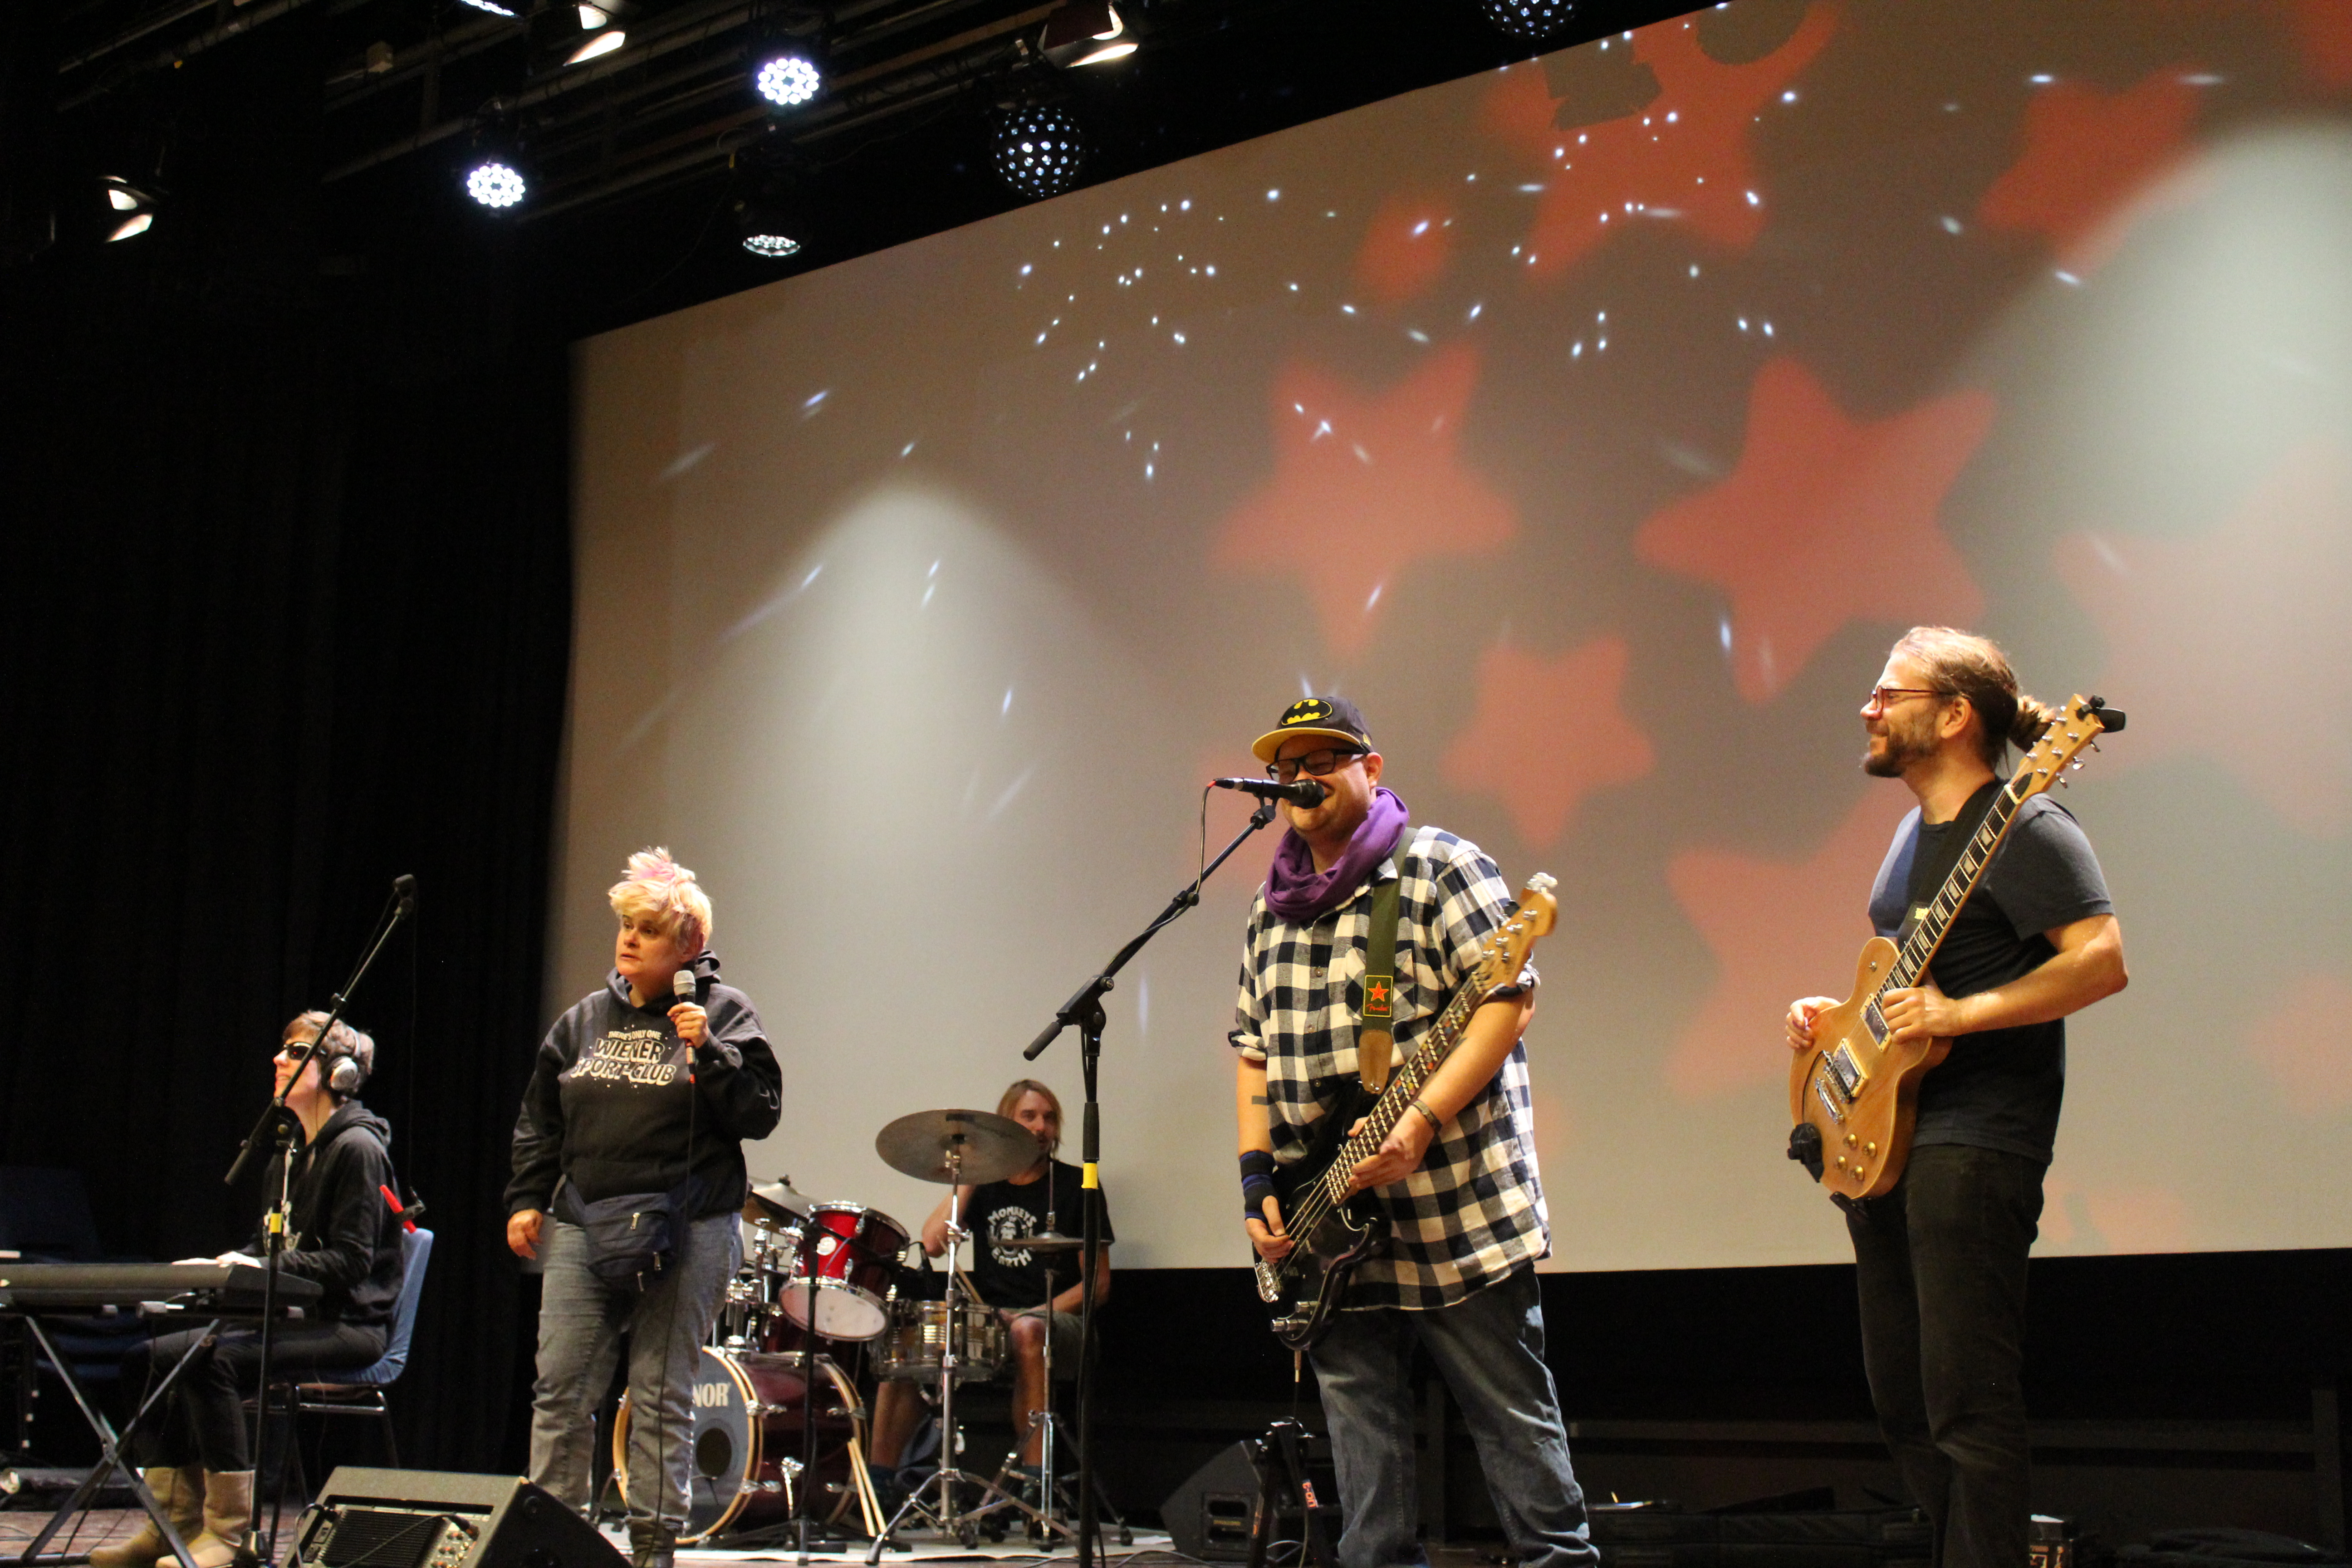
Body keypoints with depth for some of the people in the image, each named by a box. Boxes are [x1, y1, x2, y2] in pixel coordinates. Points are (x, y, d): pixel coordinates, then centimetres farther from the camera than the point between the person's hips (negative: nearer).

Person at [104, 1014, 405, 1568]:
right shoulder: (289, 1157, 17)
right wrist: (220, 1265, -1)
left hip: (348, 1327, -9)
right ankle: (175, 1523, -3)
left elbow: (350, 1262, -17)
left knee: (211, 1361, -30)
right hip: (290, 1317, 9)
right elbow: (265, 1248, 19)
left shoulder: (357, 1149, -11)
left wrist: (263, 1269, -25)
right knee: (146, 1358, -6)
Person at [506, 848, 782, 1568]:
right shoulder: (586, 1018, 13)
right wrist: (526, 1199, 10)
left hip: (686, 1237, -4)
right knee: (561, 1390, 2)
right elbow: (539, 1121, 19)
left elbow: (760, 1115, -6)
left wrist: (706, 1051, -16)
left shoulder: (723, 1014, 1)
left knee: (663, 1396, 2)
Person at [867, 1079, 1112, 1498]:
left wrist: (1039, 1313, -16)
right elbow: (933, 1243, -2)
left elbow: (1098, 1284, 0)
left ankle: (1033, 1481, -38)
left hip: (1054, 1326, -4)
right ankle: (878, 1481, -13)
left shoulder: (1075, 1186, 3)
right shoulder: (987, 1184, 14)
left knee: (1028, 1331, -38)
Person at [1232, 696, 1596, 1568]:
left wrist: (1421, 1123, -22)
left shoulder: (1437, 868, -5)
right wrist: (1257, 1180, 7)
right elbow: (1253, 1052, 19)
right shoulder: (1272, 911, 16)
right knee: (1363, 1447, 10)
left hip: (1459, 1207, -6)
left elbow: (1510, 998, -14)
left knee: (1515, 1420, 1)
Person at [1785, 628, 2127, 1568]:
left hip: (1973, 1144, -10)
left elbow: (2103, 960, -21)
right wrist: (1841, 1015, 12)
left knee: (1965, 1404, -9)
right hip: (1883, 1138, 10)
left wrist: (1958, 1015, -24)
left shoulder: (2022, 829, -11)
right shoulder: (1916, 833, 19)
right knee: (1901, 1403, 13)